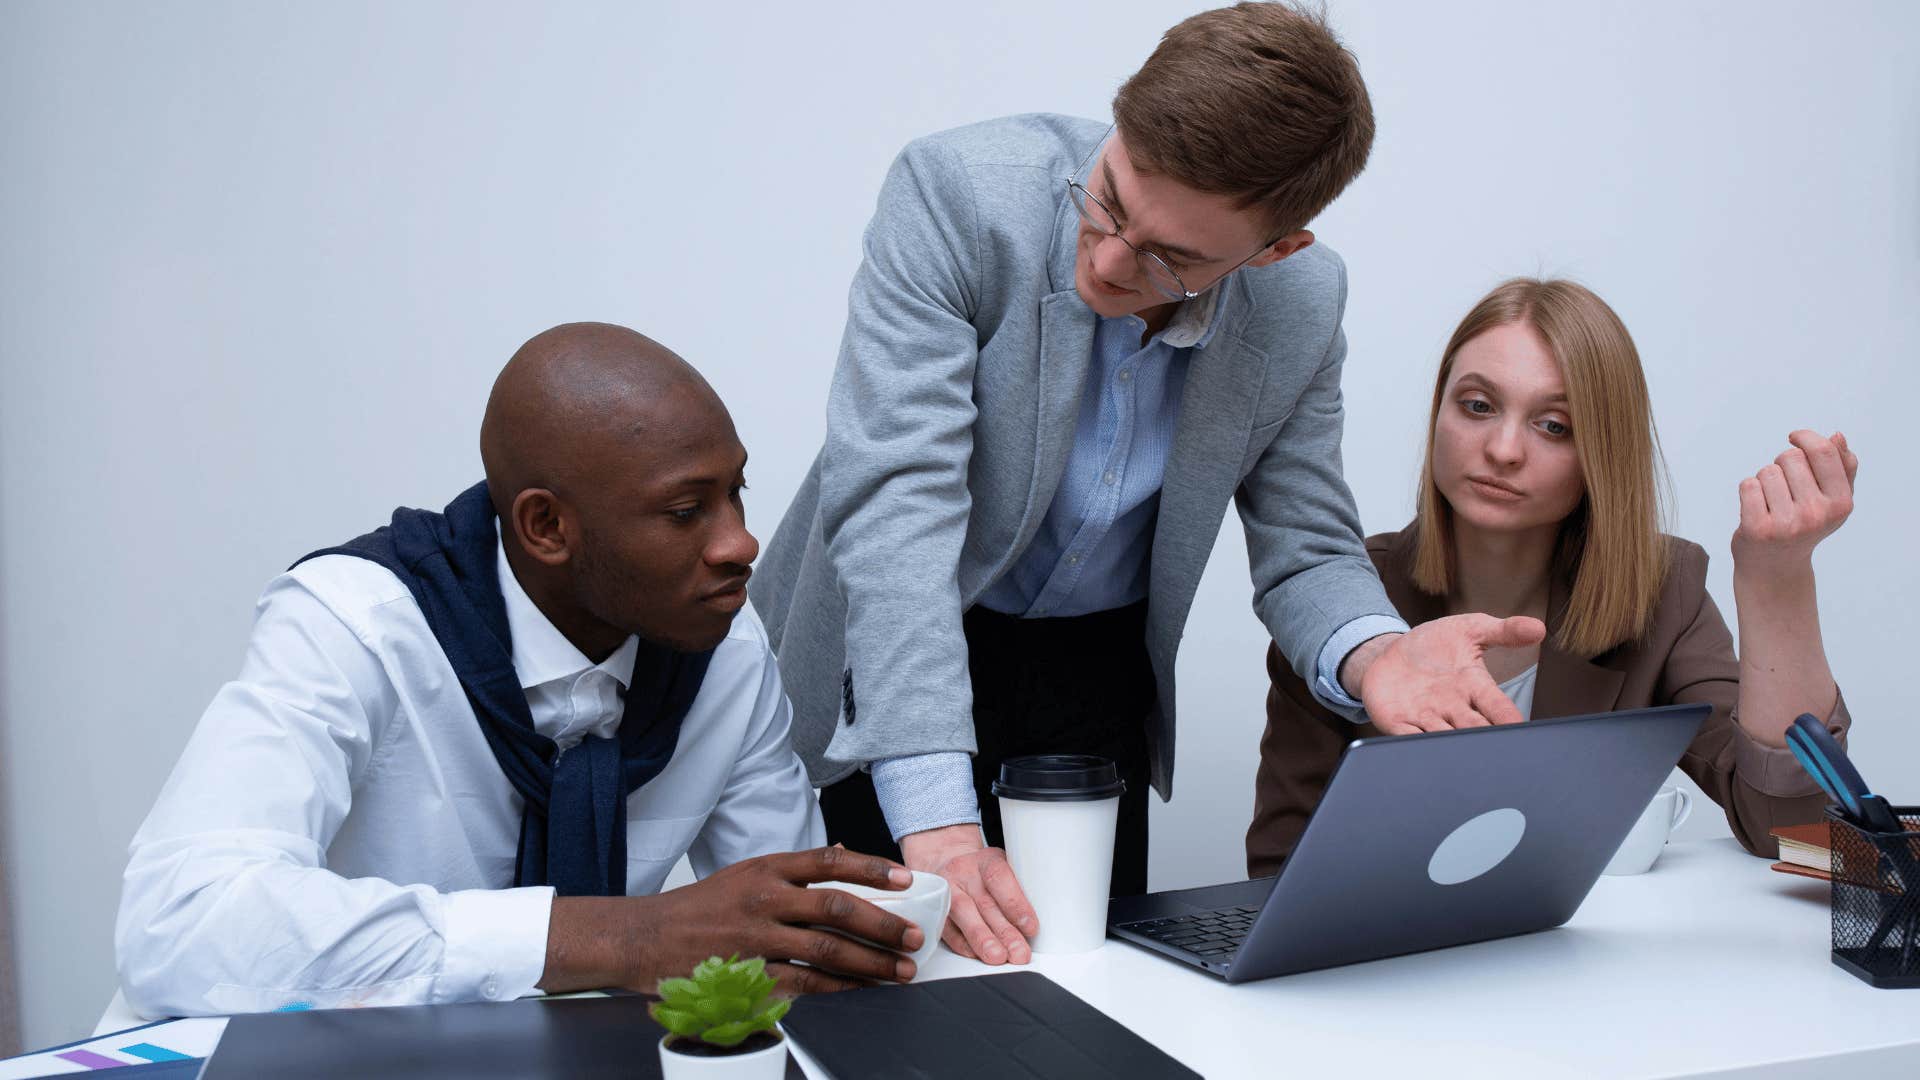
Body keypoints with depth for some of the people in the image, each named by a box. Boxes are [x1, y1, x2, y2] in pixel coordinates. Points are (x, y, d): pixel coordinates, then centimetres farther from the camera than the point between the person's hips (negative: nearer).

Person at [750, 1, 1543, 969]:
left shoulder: (1303, 307, -14)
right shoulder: (959, 191, -27)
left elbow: (1307, 552, -5)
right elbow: (895, 496, -33)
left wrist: (1371, 654, -30)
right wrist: (935, 822, -40)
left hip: (1094, 678, 3)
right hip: (884, 660, -3)